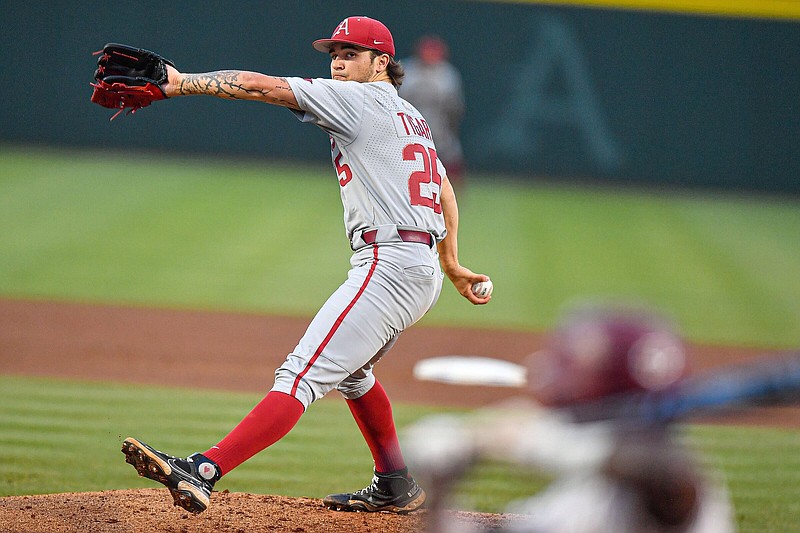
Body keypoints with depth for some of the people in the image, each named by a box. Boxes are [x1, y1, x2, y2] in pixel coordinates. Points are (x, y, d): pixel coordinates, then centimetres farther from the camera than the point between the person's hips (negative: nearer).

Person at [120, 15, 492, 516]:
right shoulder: (412, 118, 24)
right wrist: (451, 263, 39)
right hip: (424, 270, 10)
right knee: (350, 370, 30)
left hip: (388, 263, -10)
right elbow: (446, 192, 33)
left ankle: (203, 471, -35)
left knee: (303, 375, -22)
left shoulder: (360, 99, -3)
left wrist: (183, 82, -12)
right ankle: (396, 488, 37)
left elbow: (264, 86, -11)